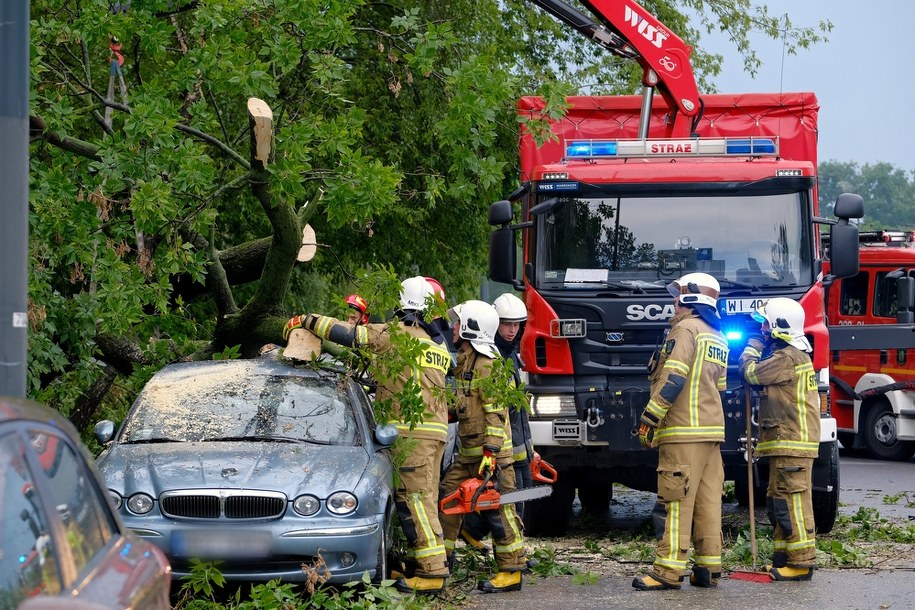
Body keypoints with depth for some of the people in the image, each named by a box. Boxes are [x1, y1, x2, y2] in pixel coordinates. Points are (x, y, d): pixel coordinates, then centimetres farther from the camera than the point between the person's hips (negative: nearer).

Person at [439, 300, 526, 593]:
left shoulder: (487, 364, -16)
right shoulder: (466, 361, 15)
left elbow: (495, 412, -21)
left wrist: (491, 452, -26)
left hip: (491, 450, -10)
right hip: (469, 451, 10)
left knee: (497, 509, -6)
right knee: (447, 495, 11)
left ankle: (512, 572, -2)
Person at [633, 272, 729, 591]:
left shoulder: (686, 329, -7)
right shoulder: (717, 338, 20)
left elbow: (673, 379, -17)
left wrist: (649, 419, -15)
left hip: (684, 432, -9)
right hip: (712, 430, 9)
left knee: (675, 501, -10)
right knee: (708, 501, 7)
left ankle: (669, 570, -13)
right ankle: (708, 567, 7)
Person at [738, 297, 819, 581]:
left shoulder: (788, 357, -15)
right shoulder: (791, 355, 18)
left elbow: (751, 373, -12)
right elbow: (763, 376, 26)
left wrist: (753, 346, 4)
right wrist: (758, 347, 18)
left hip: (792, 443, -11)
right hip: (785, 443, 11)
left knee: (792, 502, -11)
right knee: (778, 501, 15)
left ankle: (802, 563, -12)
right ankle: (784, 557, 20)